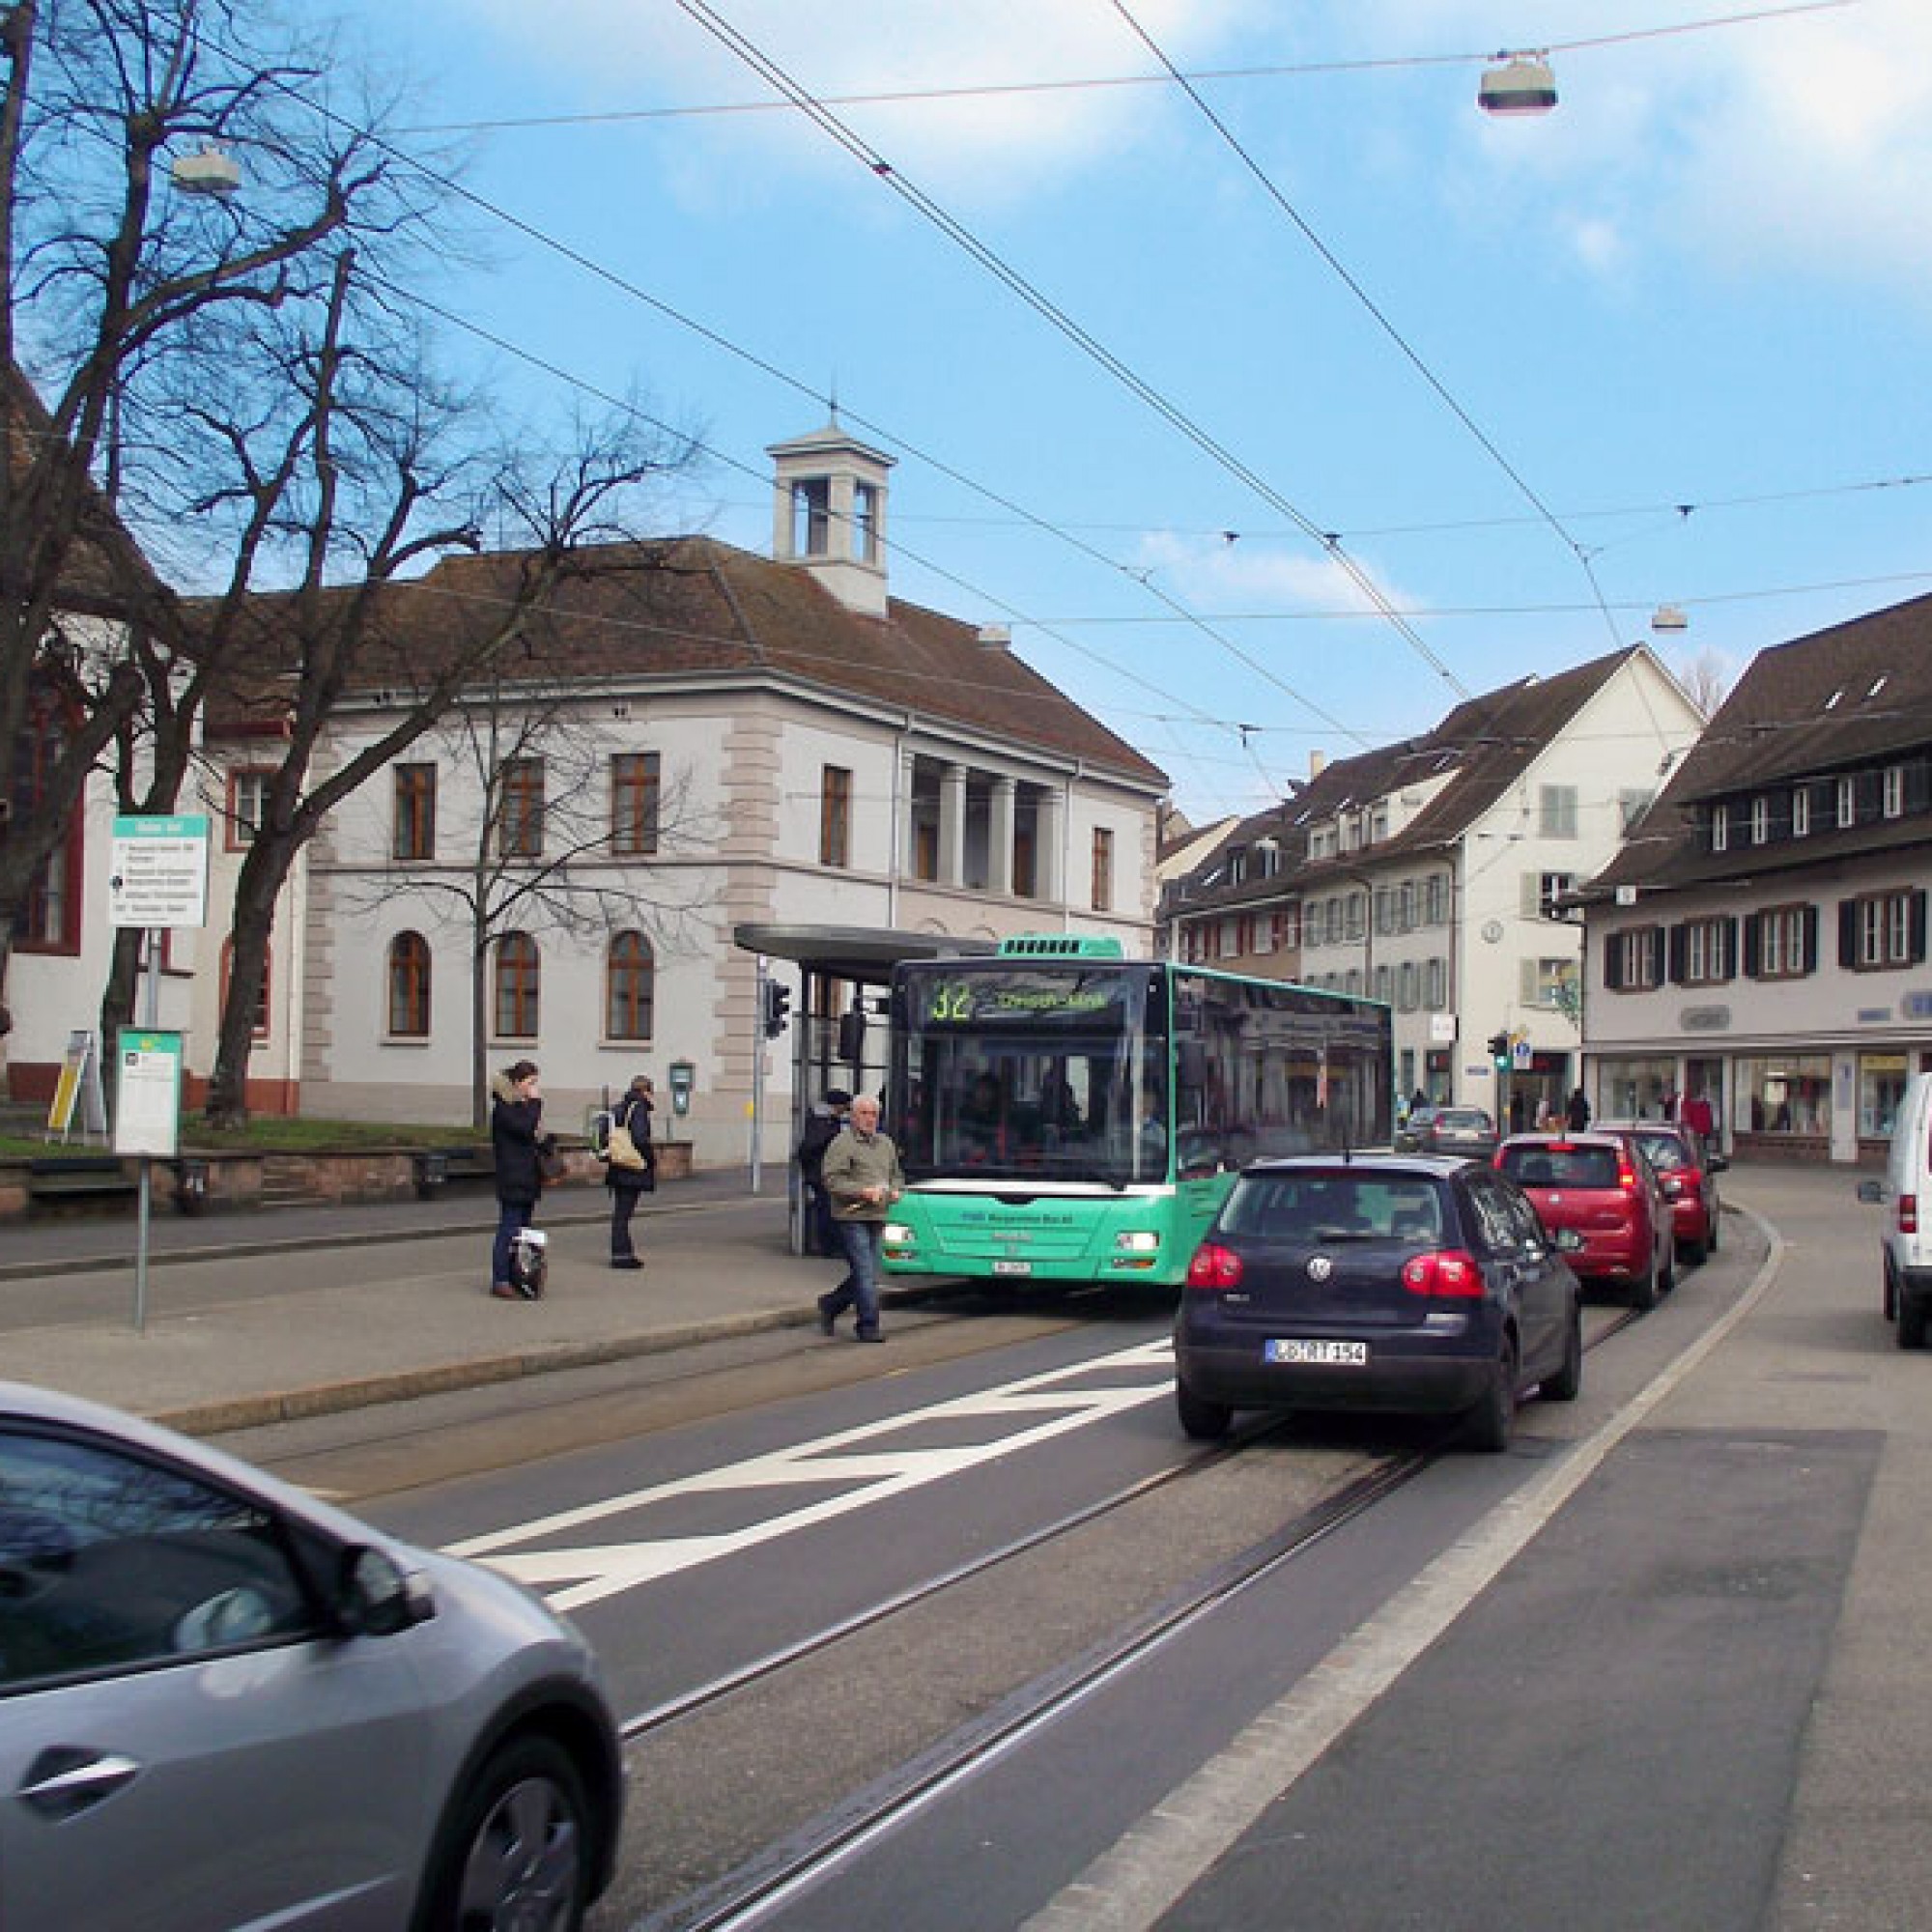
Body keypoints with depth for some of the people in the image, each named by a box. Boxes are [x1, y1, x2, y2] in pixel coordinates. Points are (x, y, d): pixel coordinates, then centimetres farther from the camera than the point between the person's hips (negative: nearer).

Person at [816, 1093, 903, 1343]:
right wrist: (863, 1192, -20)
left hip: (877, 1219, 7)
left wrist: (896, 1190, 7)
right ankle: (868, 1326, -4)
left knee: (869, 1274, 10)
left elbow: (897, 1175, 29)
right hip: (851, 1219, -7)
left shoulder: (886, 1143, 18)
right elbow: (832, 1180, -13)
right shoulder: (842, 1144, -6)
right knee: (865, 1273, -10)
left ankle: (830, 1304, 30)